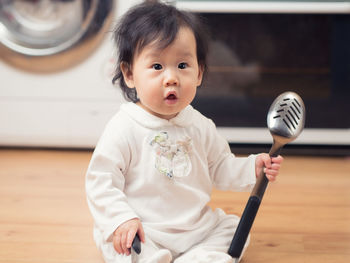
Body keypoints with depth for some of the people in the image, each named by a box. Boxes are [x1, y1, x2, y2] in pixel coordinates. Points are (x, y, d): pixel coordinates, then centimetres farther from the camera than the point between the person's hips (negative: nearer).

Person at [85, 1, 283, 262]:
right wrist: (121, 219, -24)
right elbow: (100, 181, -12)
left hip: (196, 227, 6)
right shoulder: (124, 129, -14)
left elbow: (220, 166, 16)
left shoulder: (200, 126, 4)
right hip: (141, 233, -6)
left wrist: (253, 168, -1)